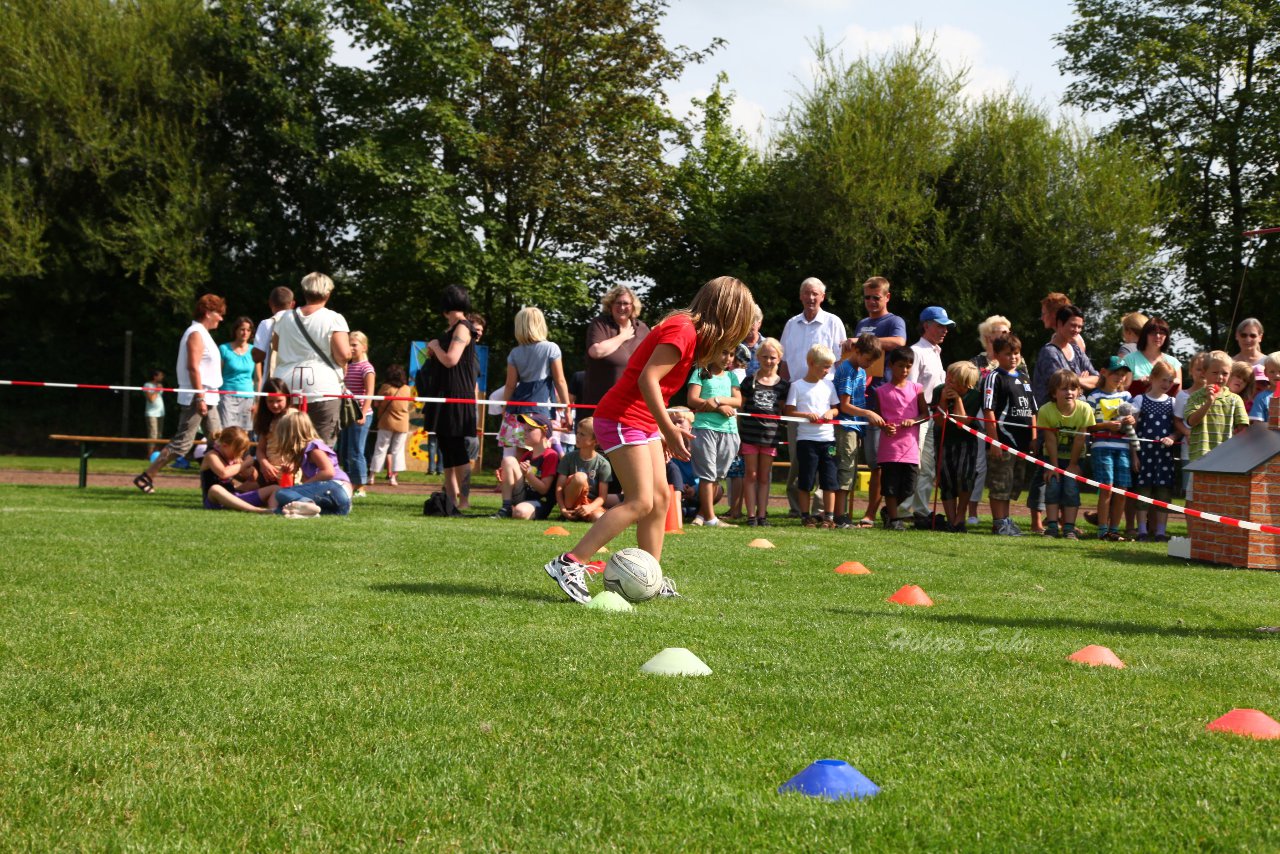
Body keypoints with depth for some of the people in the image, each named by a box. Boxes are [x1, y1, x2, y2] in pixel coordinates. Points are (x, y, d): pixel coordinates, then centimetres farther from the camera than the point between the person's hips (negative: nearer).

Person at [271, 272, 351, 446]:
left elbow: (274, 348, 21)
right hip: (322, 387, -4)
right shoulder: (334, 319, -5)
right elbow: (343, 354, -13)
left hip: (287, 387, 4)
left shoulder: (285, 318, 11)